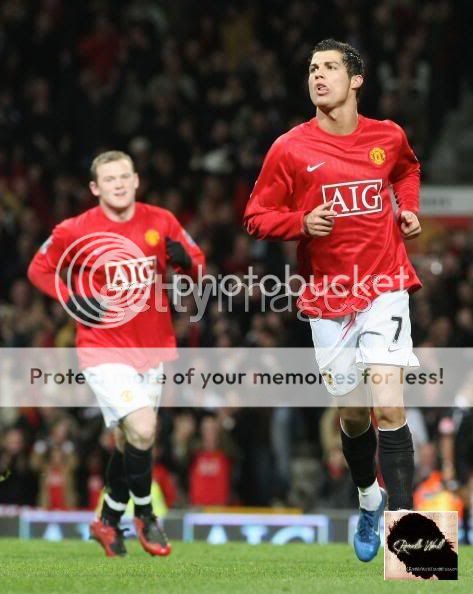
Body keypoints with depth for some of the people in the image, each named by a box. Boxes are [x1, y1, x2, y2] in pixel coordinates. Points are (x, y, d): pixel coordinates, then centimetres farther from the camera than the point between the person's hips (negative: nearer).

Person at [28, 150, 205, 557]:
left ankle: (109, 520, 33)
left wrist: (184, 260, -15)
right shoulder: (74, 232, -9)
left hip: (153, 347, 4)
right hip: (105, 350, -4)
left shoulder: (161, 222, -1)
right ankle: (144, 516, 1)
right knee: (142, 430, -19)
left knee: (130, 439, 14)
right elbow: (39, 269, 5)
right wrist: (72, 301, -10)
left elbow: (198, 265, 9)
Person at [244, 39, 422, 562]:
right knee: (353, 414, 11)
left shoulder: (388, 137, 2)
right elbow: (256, 217, 0)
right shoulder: (290, 148, -4)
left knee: (388, 405, -17)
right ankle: (369, 498, 41)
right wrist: (302, 223, -18)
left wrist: (408, 208, 8)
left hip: (384, 286, -1)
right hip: (328, 296, 1)